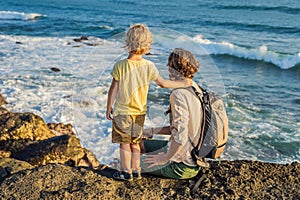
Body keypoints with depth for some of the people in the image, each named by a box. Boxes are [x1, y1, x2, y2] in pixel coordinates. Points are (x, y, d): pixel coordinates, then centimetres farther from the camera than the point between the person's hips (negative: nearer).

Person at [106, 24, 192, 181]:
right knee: (135, 142, 17)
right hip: (140, 112, 4)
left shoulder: (120, 66, -15)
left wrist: (108, 108, 2)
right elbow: (162, 83, 0)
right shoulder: (149, 66, -8)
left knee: (124, 143, 7)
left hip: (122, 111, -3)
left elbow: (113, 90, -10)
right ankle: (136, 170, 25)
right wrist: (182, 84, 13)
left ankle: (126, 172, 14)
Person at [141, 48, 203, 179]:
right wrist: (152, 131, 16)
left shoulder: (179, 94, -24)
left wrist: (165, 158, -16)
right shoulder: (195, 89, 5)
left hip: (181, 165, -9)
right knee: (140, 144, 20)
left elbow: (180, 137, -31)